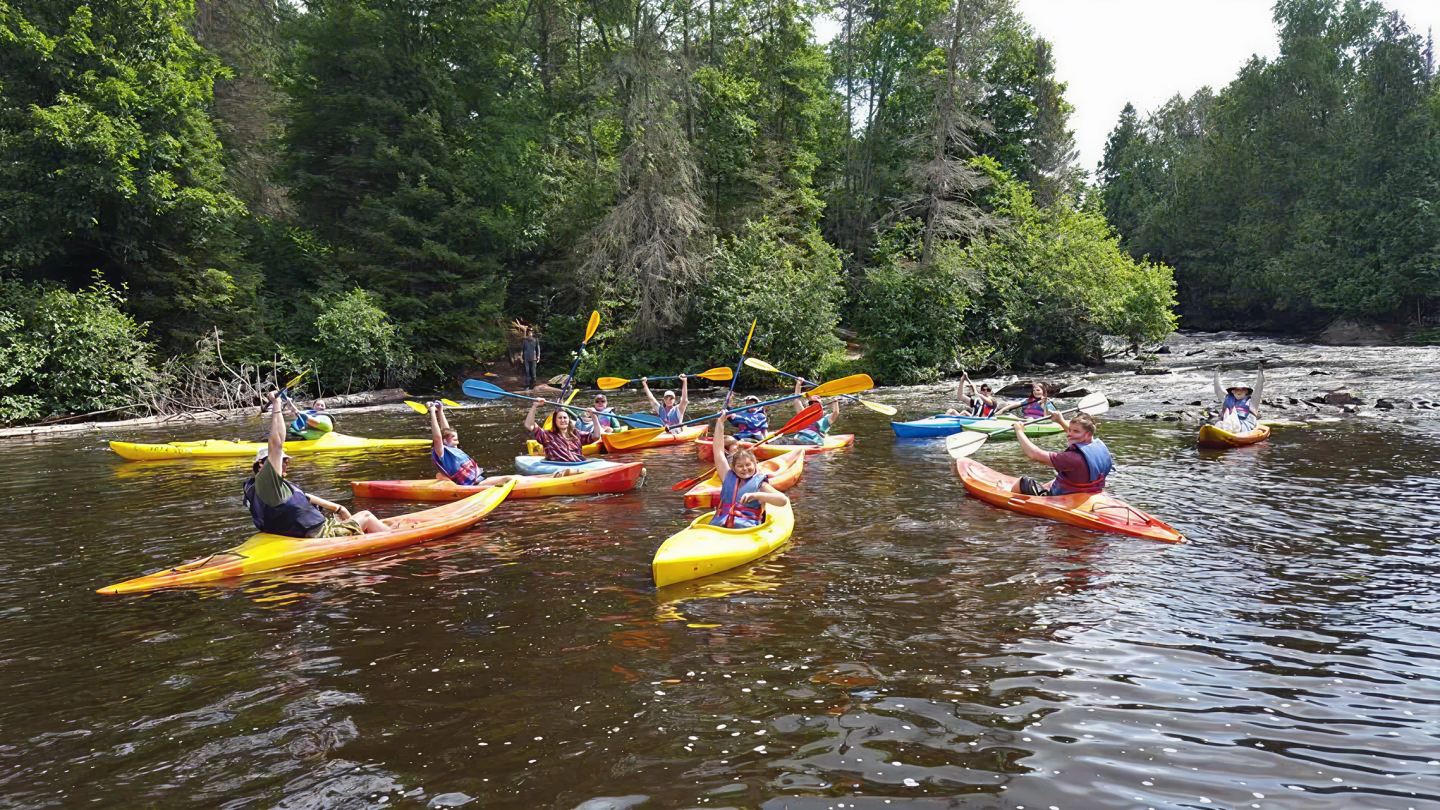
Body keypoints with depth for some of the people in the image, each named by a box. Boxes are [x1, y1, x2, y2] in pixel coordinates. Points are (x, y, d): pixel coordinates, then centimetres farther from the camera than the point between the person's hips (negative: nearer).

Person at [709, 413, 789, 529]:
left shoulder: (759, 484, 9)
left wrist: (756, 495, -16)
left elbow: (784, 500, -3)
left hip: (746, 528, -3)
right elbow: (718, 451, 21)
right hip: (718, 526, 3)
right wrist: (720, 423, 22)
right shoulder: (728, 477, 19)